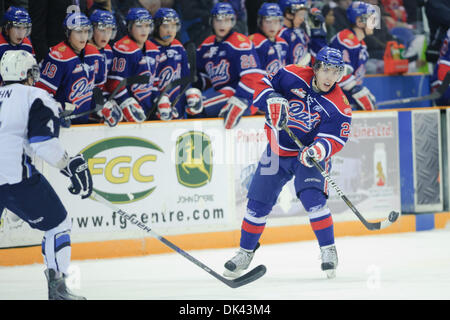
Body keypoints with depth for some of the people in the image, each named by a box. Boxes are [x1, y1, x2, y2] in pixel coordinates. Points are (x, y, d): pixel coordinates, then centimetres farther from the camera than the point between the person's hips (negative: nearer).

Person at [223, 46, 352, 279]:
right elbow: (261, 83, -7)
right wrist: (272, 100, -27)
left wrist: (318, 150, -39)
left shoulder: (339, 106, -16)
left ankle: (328, 250, -7)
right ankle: (245, 252, 25)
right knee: (258, 203, 6)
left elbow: (335, 138, -19)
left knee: (312, 198, -23)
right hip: (277, 151, 2)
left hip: (309, 155, -2)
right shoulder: (294, 77, -14)